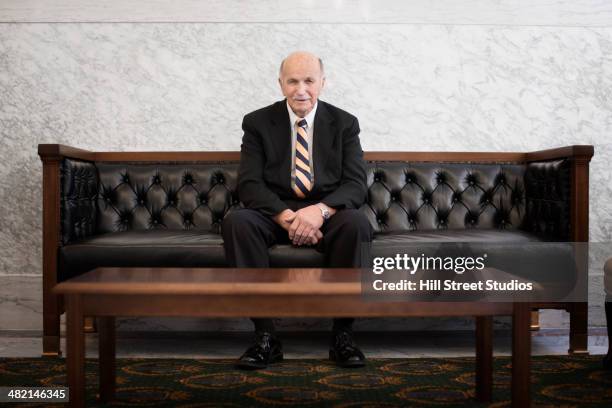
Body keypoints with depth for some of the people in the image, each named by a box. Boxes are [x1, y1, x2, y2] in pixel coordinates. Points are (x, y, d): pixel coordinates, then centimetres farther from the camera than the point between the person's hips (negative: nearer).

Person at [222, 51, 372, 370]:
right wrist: (287, 217, -24)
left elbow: (356, 185, -4)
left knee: (356, 222, -34)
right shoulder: (257, 123, 5)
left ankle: (342, 334, -22)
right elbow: (249, 185, -6)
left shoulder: (344, 124, 6)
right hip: (275, 213, 0)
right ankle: (265, 335, -27)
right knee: (236, 222, -32)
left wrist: (320, 210, -25)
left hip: (327, 214, 0)